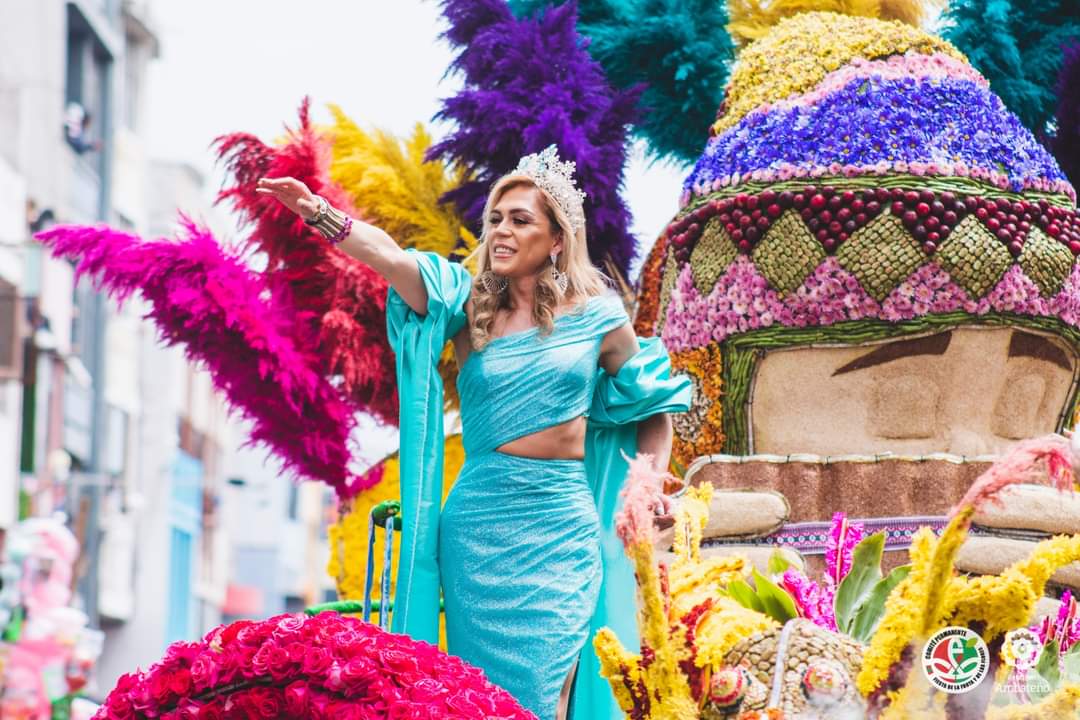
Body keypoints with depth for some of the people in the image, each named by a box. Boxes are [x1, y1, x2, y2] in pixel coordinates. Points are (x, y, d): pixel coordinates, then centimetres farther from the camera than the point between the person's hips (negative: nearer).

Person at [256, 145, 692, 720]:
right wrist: (320, 214, -26)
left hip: (559, 524, -1)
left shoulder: (597, 317, 5)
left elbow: (653, 406, 17)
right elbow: (390, 257, -12)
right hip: (477, 522, 1)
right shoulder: (470, 309, 5)